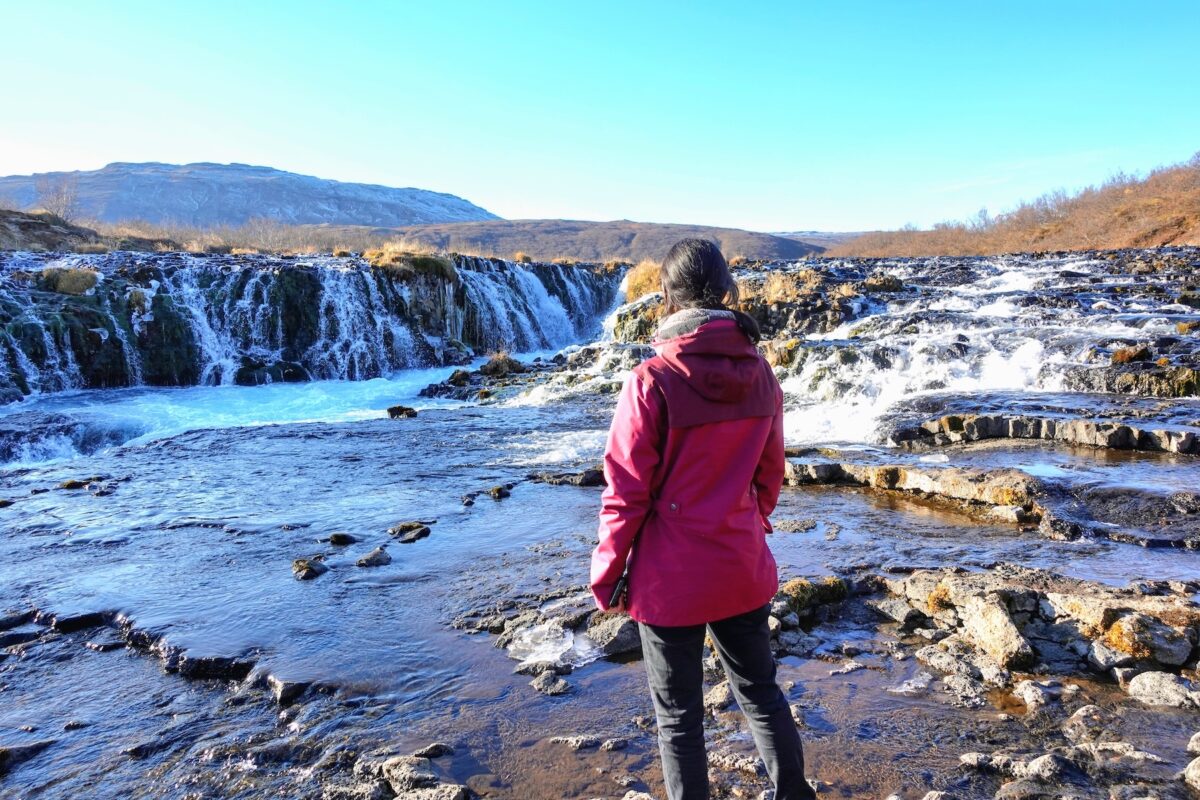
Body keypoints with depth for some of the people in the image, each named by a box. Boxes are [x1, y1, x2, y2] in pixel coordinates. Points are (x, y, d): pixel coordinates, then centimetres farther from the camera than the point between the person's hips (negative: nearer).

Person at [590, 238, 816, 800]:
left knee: (679, 715, 14)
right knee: (761, 692, 24)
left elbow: (626, 494, -15)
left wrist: (607, 576, -3)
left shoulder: (652, 382, -19)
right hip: (745, 571, 5)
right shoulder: (760, 375, -3)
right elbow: (769, 475, 8)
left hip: (671, 580, -5)